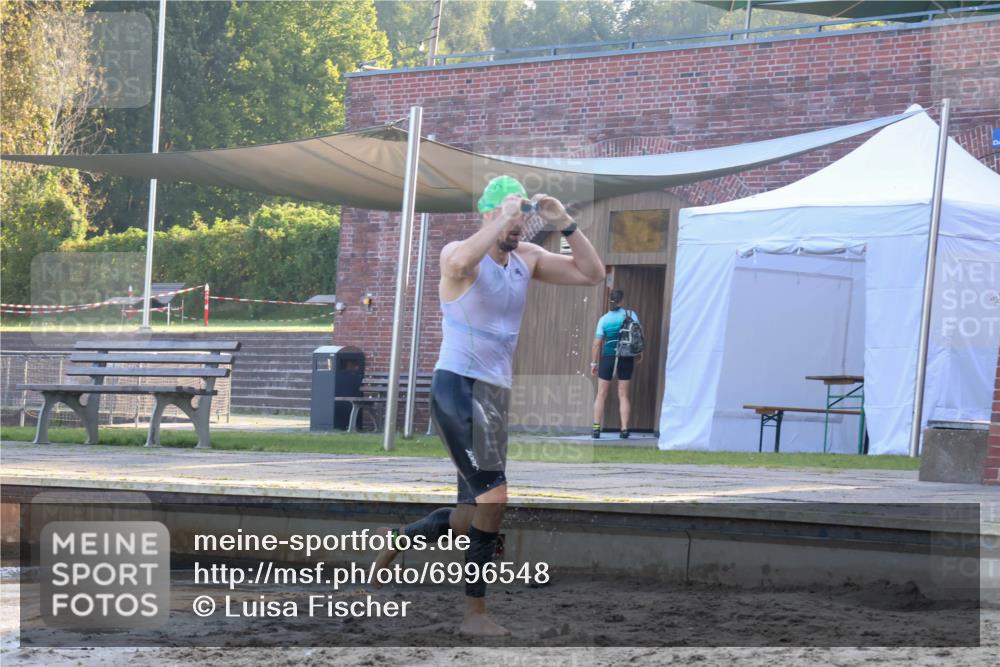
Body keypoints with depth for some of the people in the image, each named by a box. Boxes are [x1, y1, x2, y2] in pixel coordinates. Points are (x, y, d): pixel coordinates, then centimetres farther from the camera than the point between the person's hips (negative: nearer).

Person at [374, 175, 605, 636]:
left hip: (497, 393, 8)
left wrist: (565, 225, -5)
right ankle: (475, 612, -14)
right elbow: (461, 263, -37)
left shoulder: (527, 258, 10)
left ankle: (399, 539, 35)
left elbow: (592, 274, 7)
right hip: (458, 388, -8)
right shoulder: (460, 255, -10)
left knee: (476, 511, 12)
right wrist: (504, 219, -28)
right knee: (493, 496, -20)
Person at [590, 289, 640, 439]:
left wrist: (594, 362, 6)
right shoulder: (630, 314, -1)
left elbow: (597, 343, -1)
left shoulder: (604, 319, 0)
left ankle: (596, 428, 2)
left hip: (608, 357, 0)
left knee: (601, 394, 8)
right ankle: (624, 429, 0)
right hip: (626, 358, 0)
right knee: (623, 395, 7)